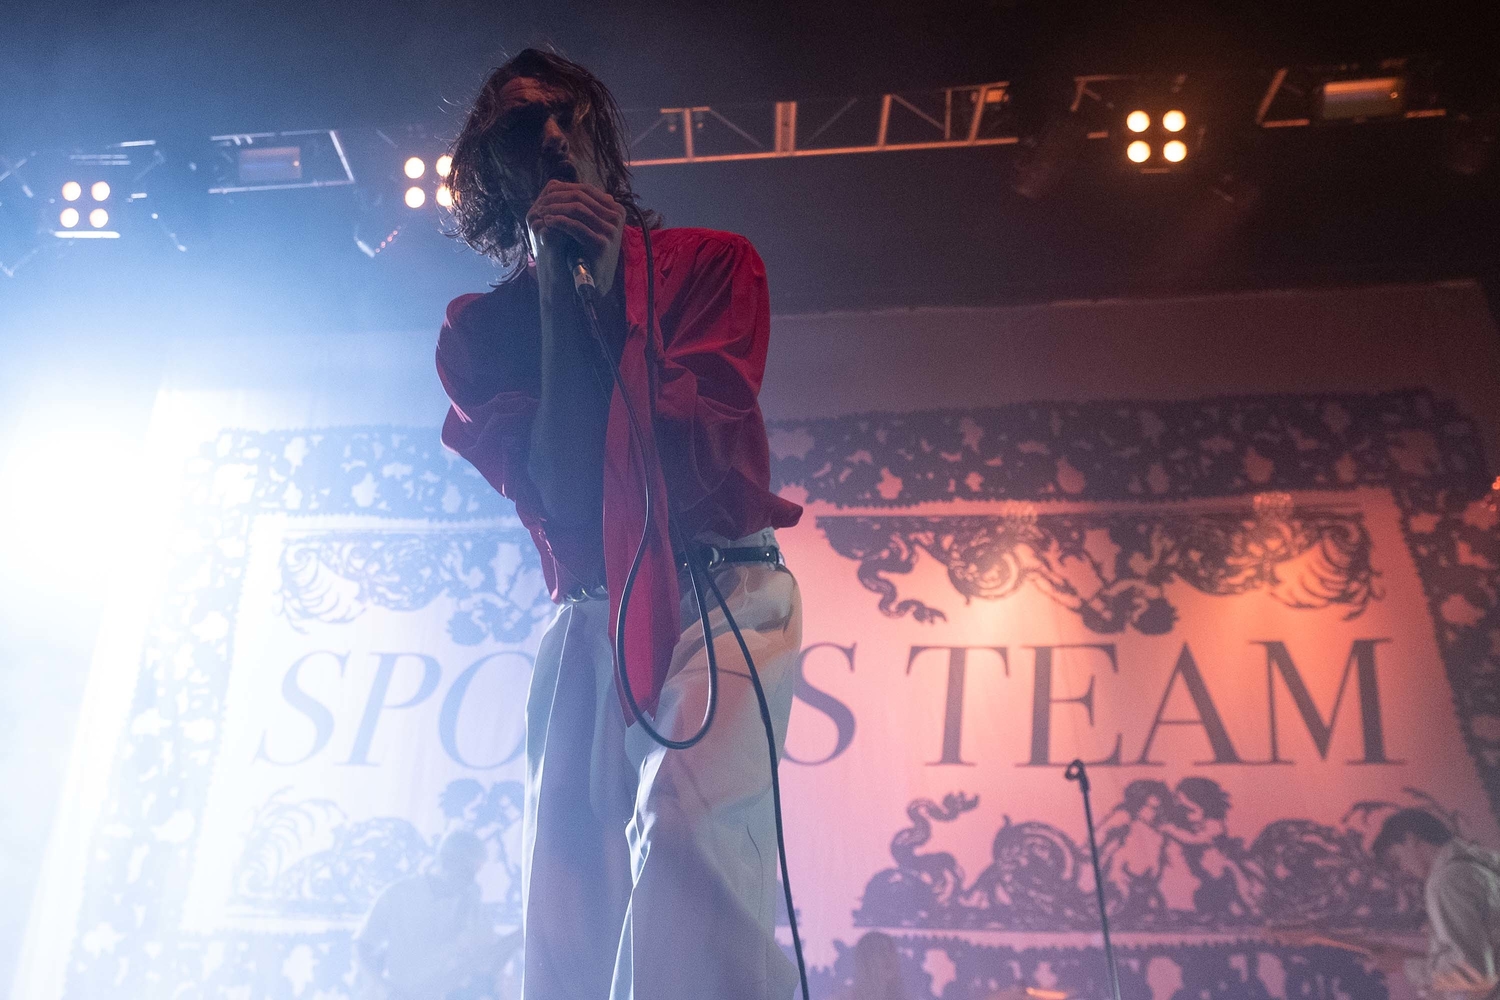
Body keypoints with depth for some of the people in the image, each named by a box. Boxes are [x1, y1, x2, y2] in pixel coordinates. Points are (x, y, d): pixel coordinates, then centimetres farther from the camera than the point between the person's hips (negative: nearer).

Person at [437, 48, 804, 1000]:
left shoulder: (712, 264, 7)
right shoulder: (483, 327, 11)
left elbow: (703, 459, -5)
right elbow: (554, 486, -4)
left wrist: (604, 299, -5)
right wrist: (557, 292, -6)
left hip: (716, 590, -2)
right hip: (589, 617, 3)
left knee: (683, 817, -29)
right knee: (565, 910, 0)